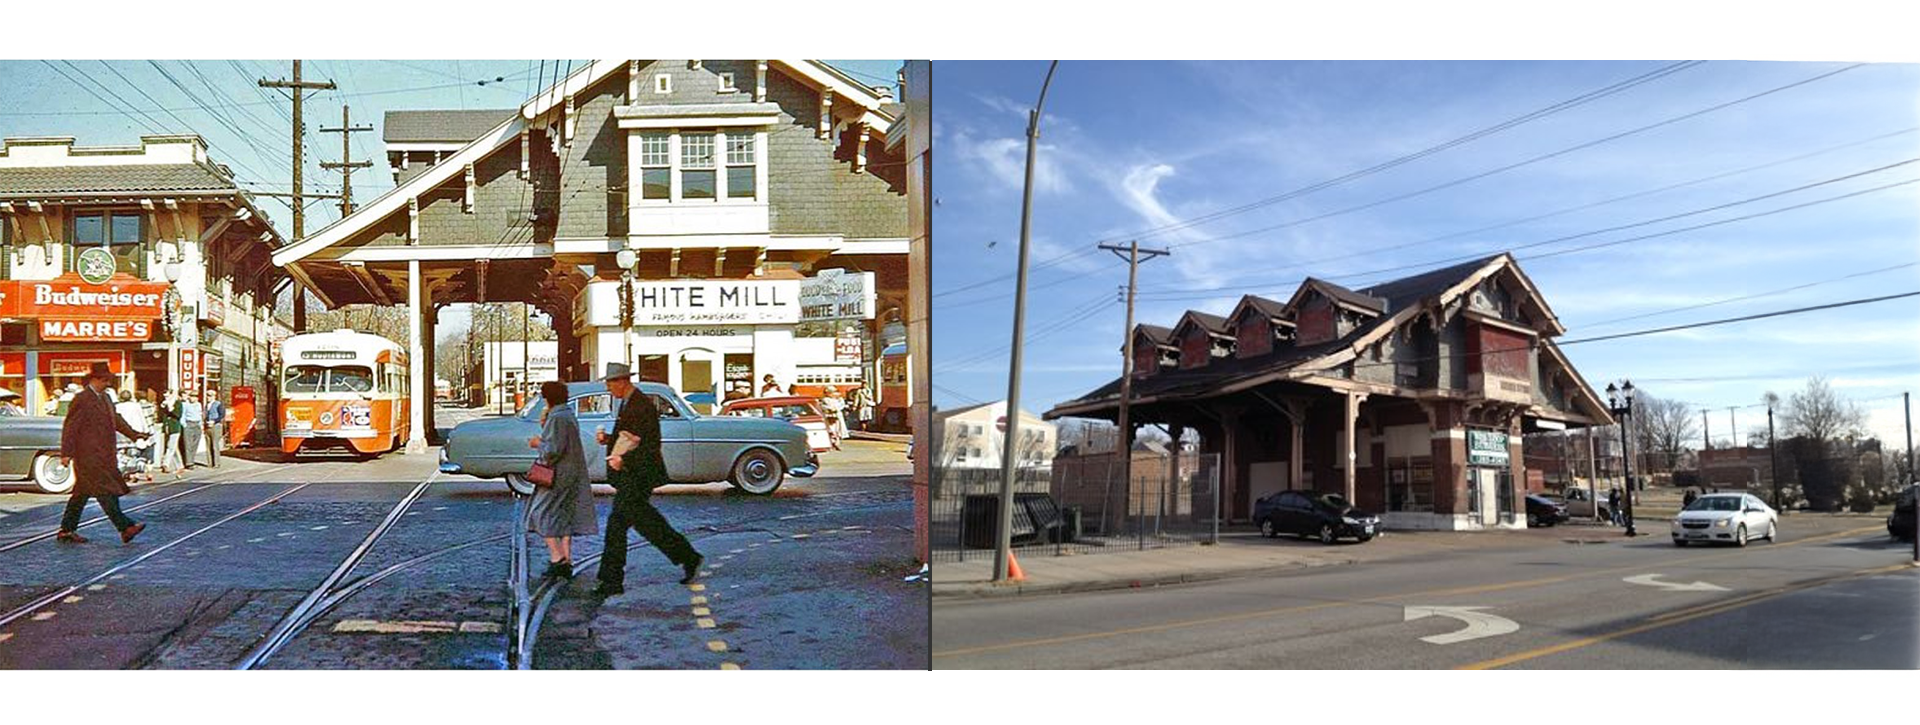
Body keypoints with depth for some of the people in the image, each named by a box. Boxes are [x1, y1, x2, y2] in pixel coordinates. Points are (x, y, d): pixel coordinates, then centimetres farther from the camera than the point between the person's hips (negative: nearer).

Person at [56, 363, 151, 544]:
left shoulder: (105, 398, 15)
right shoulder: (82, 400, -11)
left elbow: (116, 419, 22)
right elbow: (70, 427, -13)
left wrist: (135, 434, 14)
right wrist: (66, 453, -16)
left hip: (103, 456, 9)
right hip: (89, 455, -9)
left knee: (82, 492, 13)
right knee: (106, 491, -10)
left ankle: (66, 530, 21)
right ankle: (125, 527, -12)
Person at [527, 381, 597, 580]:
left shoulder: (557, 418, -16)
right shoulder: (570, 415, 13)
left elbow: (554, 449, -21)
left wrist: (538, 443, -4)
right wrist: (545, 427, 13)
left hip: (559, 475, -9)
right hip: (574, 473, 9)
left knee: (542, 513, -1)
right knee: (566, 516, 10)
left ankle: (556, 557, -9)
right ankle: (567, 560, 10)